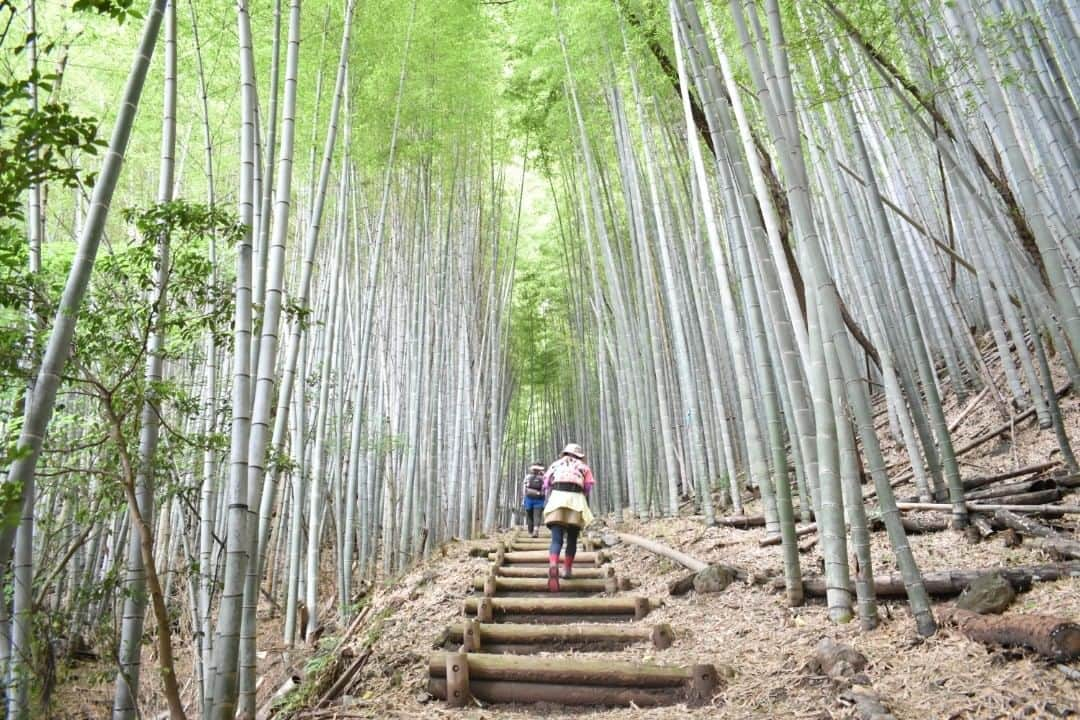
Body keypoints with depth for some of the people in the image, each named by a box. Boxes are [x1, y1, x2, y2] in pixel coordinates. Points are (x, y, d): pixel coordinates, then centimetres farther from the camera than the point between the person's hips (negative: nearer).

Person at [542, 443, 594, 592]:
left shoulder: (555, 465, 26)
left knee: (556, 539, -7)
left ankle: (553, 567, -30)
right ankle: (567, 569, 22)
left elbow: (546, 486, 15)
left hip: (556, 497, 0)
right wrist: (585, 510, 18)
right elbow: (588, 489, 12)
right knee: (572, 539, 17)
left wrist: (546, 506, 19)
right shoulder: (583, 467, 23)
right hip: (576, 499, 0)